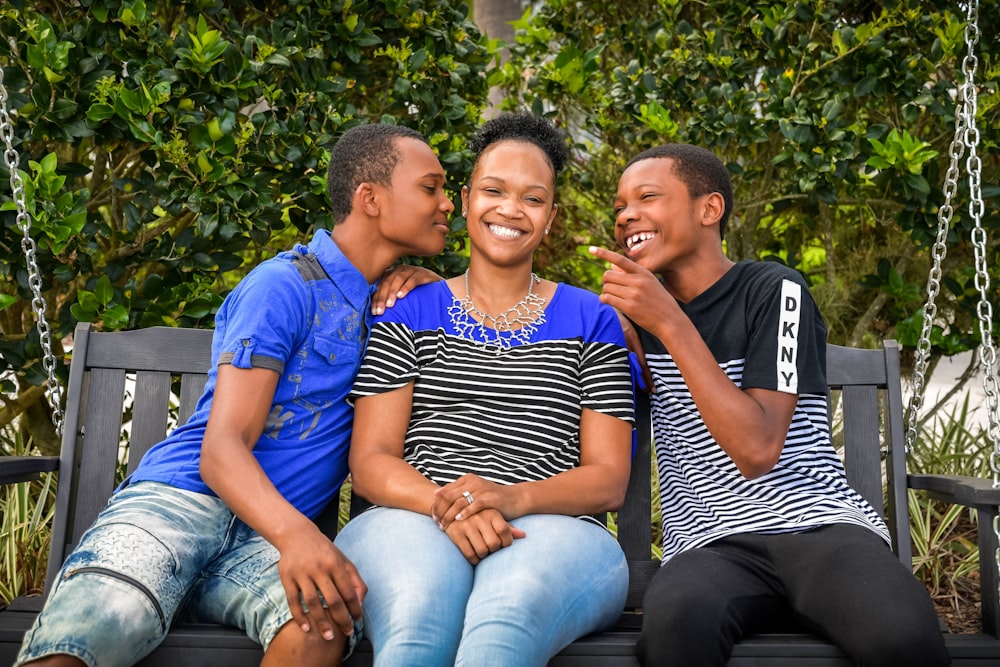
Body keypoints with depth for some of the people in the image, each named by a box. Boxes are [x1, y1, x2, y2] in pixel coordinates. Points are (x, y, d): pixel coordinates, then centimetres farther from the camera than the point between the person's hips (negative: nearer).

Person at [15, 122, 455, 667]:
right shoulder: (284, 286, -3)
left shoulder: (389, 301, 19)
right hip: (183, 496, -4)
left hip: (269, 535, 5)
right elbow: (222, 447, -12)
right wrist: (295, 534, -33)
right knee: (97, 620, -35)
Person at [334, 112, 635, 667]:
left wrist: (515, 499, -14)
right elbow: (370, 461, 6)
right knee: (421, 617, -36)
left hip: (550, 534, 0)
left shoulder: (590, 320, 16)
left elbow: (608, 477, 8)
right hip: (412, 523, 1)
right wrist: (442, 504, -17)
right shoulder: (409, 311, 16)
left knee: (510, 610, -37)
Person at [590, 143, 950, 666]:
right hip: (707, 545, 2)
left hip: (819, 523, -2)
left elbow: (756, 450, -12)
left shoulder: (773, 291, 0)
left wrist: (670, 325, -14)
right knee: (674, 623, -34)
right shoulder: (639, 310, 16)